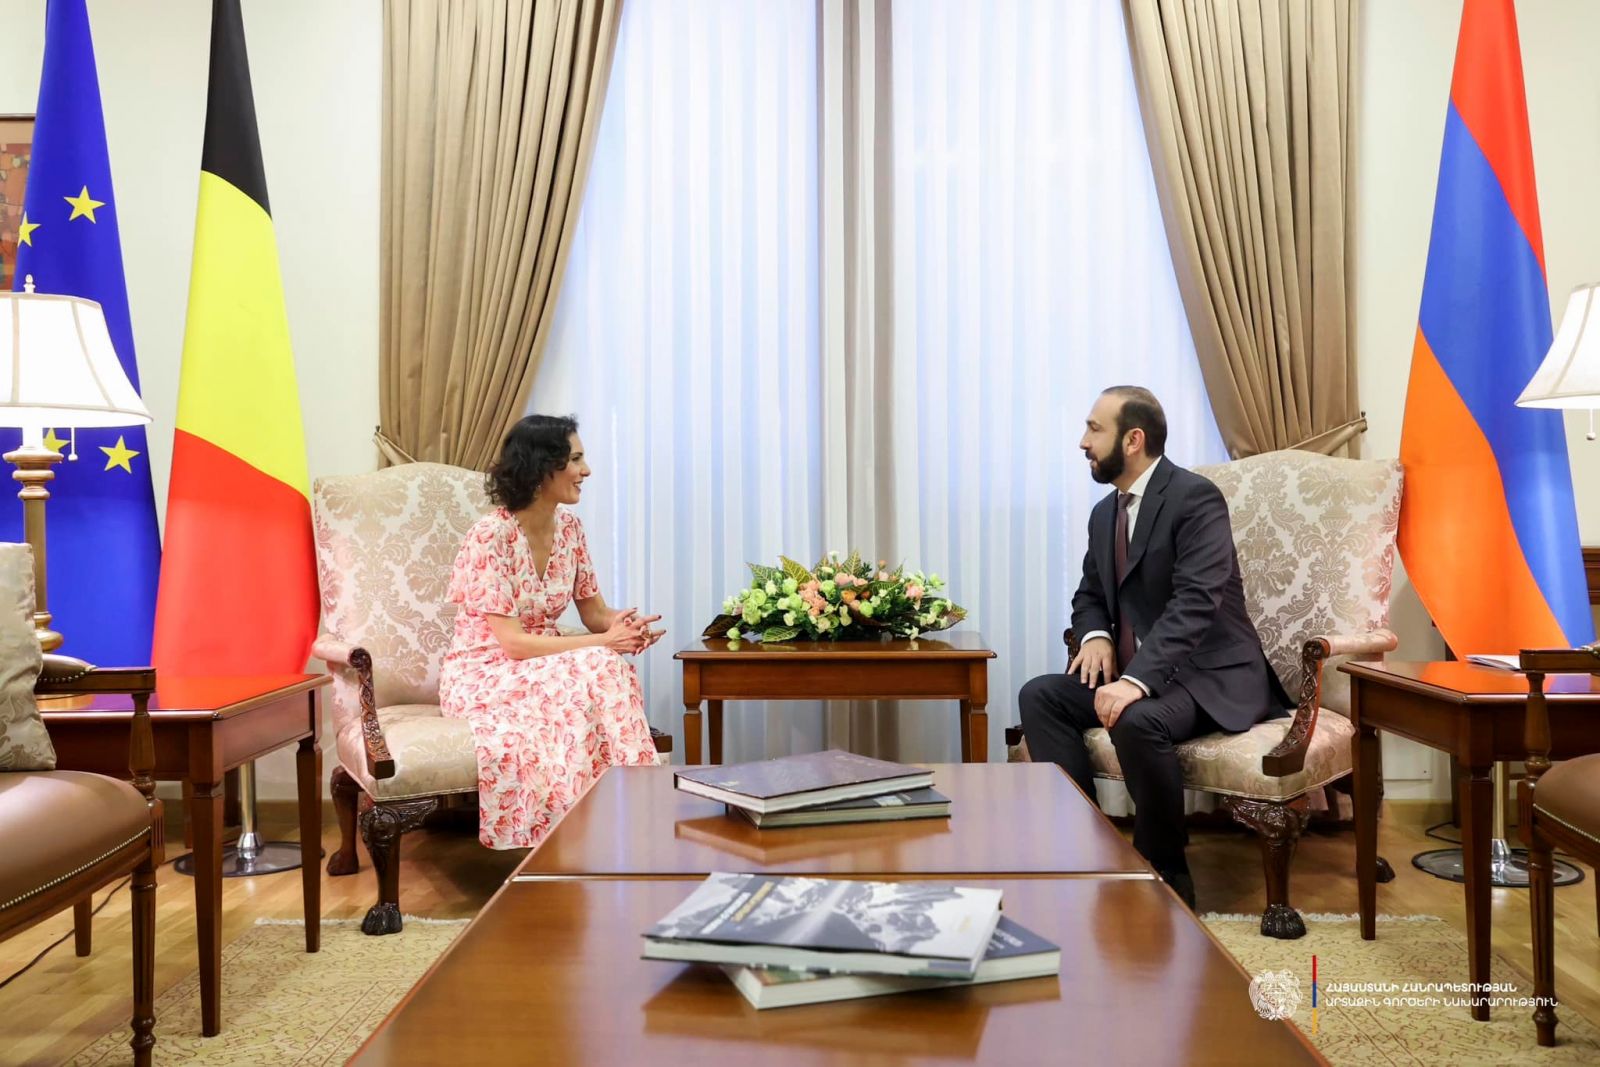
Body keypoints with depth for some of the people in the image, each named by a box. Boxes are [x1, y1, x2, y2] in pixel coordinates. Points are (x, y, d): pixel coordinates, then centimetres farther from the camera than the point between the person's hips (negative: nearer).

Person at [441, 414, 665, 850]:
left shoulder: (568, 525, 3)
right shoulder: (490, 536, -18)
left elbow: (594, 612, 6)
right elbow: (513, 642, -22)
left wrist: (625, 625, -18)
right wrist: (603, 643, -25)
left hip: (544, 670, 6)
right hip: (485, 676, -6)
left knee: (611, 672, -28)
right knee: (599, 670, -32)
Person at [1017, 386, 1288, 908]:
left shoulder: (1195, 497, -15)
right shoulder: (1105, 512, 11)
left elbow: (1195, 601, -26)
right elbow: (1089, 594, 21)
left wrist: (1137, 679, -36)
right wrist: (1096, 636, -4)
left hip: (1209, 672, -8)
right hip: (1136, 670, 8)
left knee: (1137, 721, -35)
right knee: (1039, 696, -10)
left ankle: (1167, 875, -14)